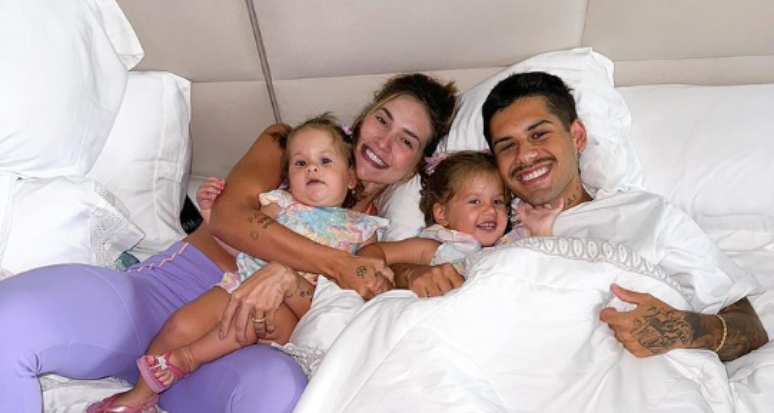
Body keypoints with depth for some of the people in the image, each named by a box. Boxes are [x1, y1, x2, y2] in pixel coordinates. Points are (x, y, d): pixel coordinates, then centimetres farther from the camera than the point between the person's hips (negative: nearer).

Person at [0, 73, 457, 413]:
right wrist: (335, 263, -17)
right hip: (157, 293, 1)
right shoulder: (288, 144, 8)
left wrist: (284, 272, -24)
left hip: (238, 342, 0)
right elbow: (228, 217, -8)